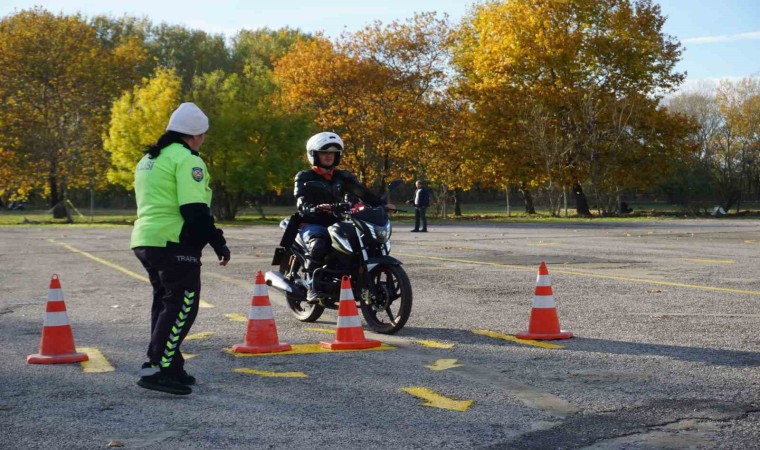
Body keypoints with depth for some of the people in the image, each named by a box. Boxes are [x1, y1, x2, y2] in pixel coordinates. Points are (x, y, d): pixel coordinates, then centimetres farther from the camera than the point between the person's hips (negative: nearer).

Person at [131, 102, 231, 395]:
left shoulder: (148, 159, 21)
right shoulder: (186, 159, -9)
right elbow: (195, 210, -18)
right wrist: (219, 243, -13)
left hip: (144, 240, 10)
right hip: (173, 242, -10)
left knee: (165, 303, 17)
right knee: (182, 305, -9)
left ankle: (170, 367, 21)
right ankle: (157, 368, -16)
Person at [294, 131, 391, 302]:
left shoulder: (343, 177, 16)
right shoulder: (304, 177, 3)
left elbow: (362, 192, 3)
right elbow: (302, 202, -13)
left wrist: (381, 205, -15)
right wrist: (317, 208, -36)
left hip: (337, 223, 4)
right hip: (312, 223, -4)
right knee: (318, 245, -37)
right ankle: (312, 288, -32)